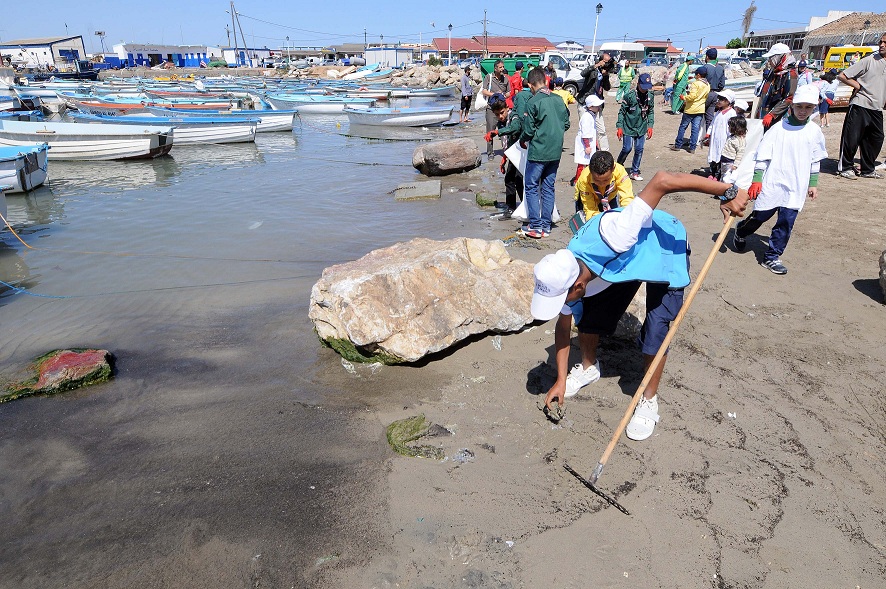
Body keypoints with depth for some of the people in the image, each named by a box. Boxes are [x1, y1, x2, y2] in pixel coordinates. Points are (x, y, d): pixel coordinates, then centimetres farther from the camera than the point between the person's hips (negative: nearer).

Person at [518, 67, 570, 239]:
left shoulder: (533, 102, -13)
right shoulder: (558, 99, 4)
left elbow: (528, 130, -11)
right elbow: (566, 123, 10)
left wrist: (522, 140, 9)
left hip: (538, 152, -6)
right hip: (555, 152, 6)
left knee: (532, 188, 5)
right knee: (548, 188, 12)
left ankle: (535, 226, 4)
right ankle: (546, 226, 16)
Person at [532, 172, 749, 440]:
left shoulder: (610, 237, -46)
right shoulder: (567, 274, -23)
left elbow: (662, 181, -45)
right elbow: (563, 326, -8)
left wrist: (727, 192, -42)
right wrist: (561, 380, -6)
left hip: (667, 252, -5)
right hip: (624, 260, 5)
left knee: (655, 334, -13)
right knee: (587, 315, -2)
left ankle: (649, 401, 10)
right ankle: (588, 368, 28)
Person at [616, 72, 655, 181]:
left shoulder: (650, 96, 0)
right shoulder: (629, 95, -14)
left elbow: (651, 112, 10)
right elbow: (621, 111, -10)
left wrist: (650, 126, 3)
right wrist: (619, 127, -13)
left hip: (641, 128, 4)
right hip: (628, 127, -4)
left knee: (639, 150, 5)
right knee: (627, 149, -4)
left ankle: (635, 172, 17)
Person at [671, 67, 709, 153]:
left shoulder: (695, 83, -15)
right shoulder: (708, 85, 8)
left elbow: (692, 96, -22)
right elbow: (706, 97, 15)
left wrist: (684, 97, -7)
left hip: (691, 109, -6)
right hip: (701, 109, 6)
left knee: (683, 126, 6)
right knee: (696, 128, 6)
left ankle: (678, 145, 11)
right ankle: (692, 147, 5)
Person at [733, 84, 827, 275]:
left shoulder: (815, 132, 6)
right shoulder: (779, 128, -5)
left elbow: (815, 161, 15)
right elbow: (762, 156, -5)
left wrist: (813, 183, 15)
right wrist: (756, 179, -10)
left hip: (796, 188, 3)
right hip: (772, 184, -3)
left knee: (787, 221, -2)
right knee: (760, 216, 6)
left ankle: (772, 257, 8)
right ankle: (740, 232, 38)